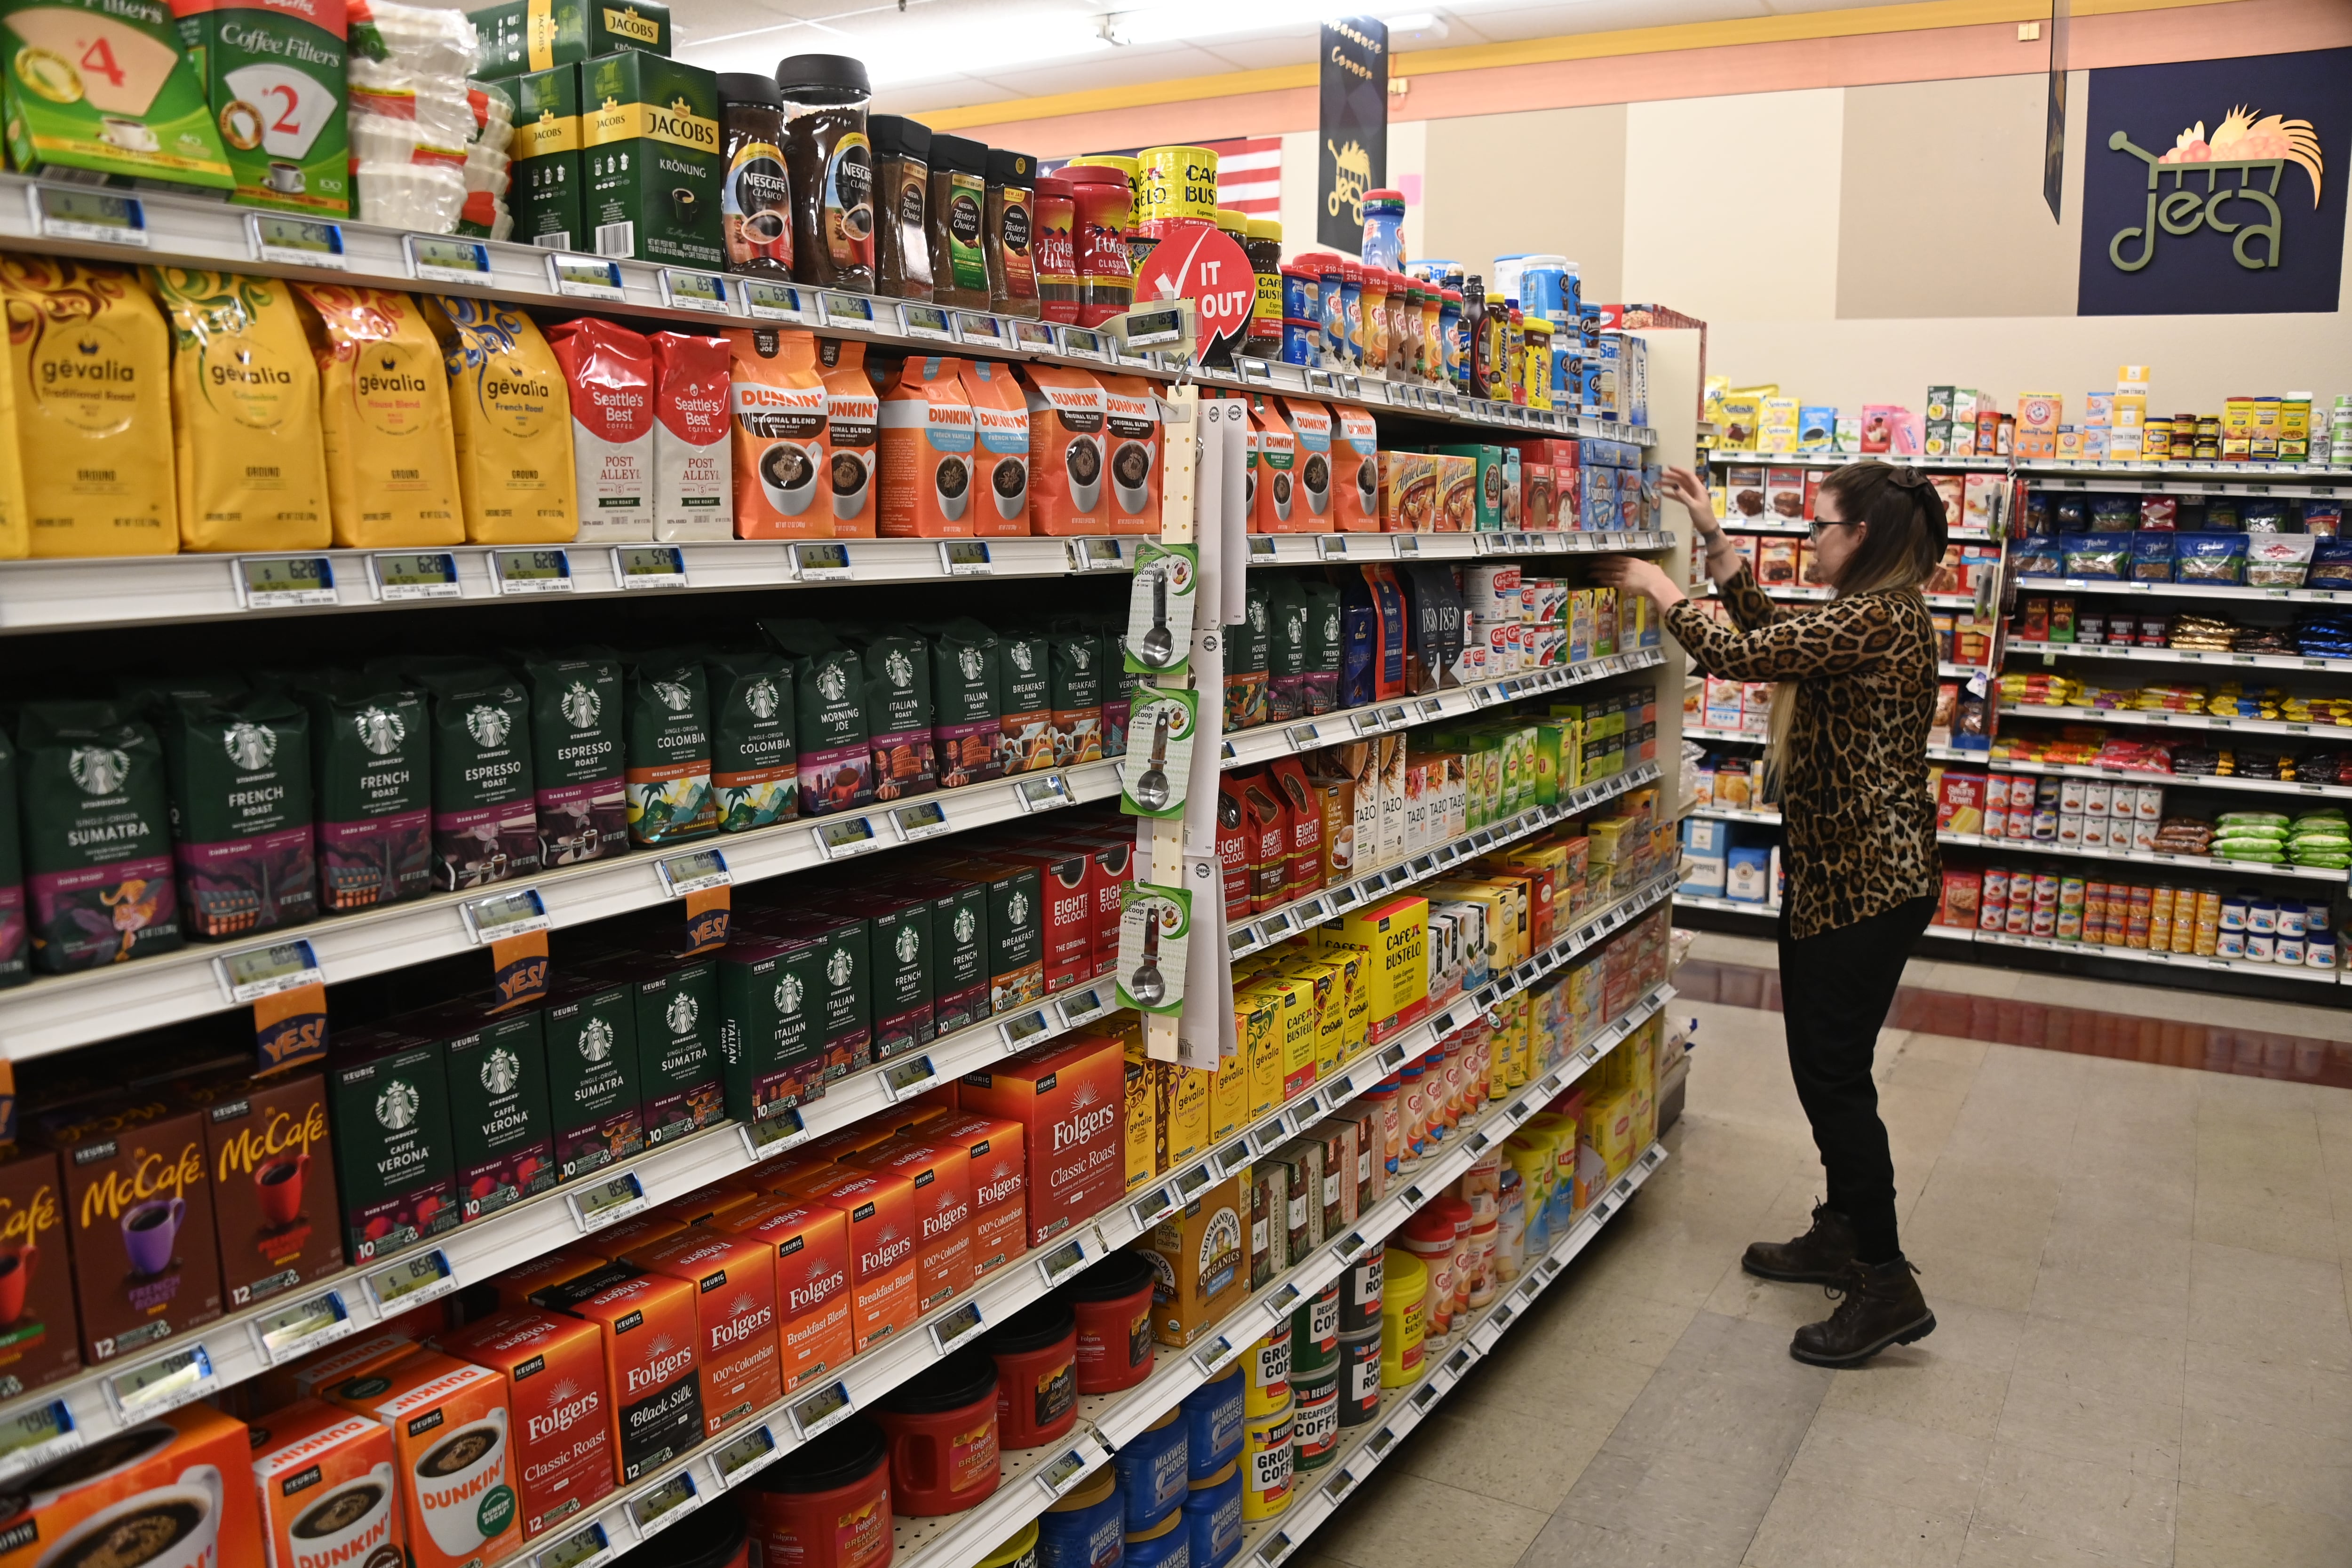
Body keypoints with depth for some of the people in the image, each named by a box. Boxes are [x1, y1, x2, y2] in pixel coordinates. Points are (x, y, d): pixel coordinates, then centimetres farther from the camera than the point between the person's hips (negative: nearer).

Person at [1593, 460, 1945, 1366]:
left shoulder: (1872, 620, -19)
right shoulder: (1884, 616, 13)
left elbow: (1733, 655, -20)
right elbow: (1771, 631, 23)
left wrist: (1656, 586, -3)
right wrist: (1714, 540, 23)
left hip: (1867, 880, -11)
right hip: (1837, 873, 11)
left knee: (1835, 1071, -6)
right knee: (1823, 1062, 18)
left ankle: (1888, 1287, 4)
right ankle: (1841, 1235, 32)